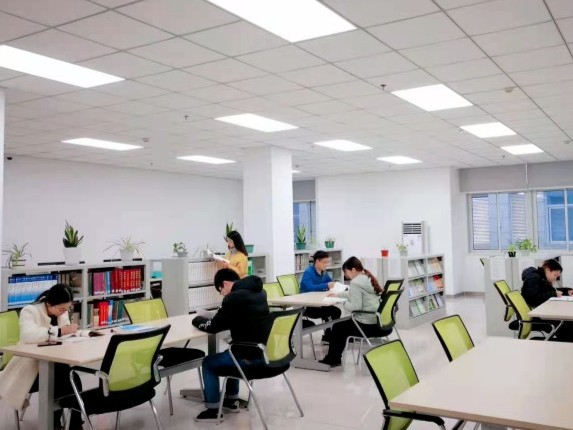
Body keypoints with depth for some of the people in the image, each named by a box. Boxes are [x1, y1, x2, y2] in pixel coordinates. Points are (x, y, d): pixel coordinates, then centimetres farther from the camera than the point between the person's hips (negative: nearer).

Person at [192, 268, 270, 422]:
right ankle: (231, 400, 39)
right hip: (265, 352, 8)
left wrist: (197, 320, 10)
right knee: (230, 354, 33)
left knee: (208, 363, 13)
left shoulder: (234, 297, -15)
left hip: (250, 356, -8)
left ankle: (213, 409, 18)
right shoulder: (259, 292, 10)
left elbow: (213, 327, -9)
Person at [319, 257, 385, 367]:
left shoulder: (355, 283, -18)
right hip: (379, 323, 9)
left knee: (337, 327, 13)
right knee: (345, 324, 27)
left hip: (368, 325, -9)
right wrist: (338, 294, 28)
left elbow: (355, 306, -22)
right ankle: (334, 358, 35)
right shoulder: (368, 279, 12)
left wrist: (343, 303, -4)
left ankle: (332, 359, 28)